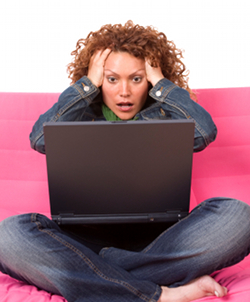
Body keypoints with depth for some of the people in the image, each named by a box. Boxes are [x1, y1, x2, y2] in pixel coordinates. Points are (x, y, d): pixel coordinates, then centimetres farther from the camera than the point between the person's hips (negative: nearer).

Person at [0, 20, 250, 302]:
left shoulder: (164, 113, 13)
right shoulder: (82, 113, 14)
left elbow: (205, 132, -10)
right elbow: (40, 139, -8)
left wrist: (159, 82, 1)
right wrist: (88, 83, -1)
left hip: (157, 240, 0)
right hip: (87, 239, 1)